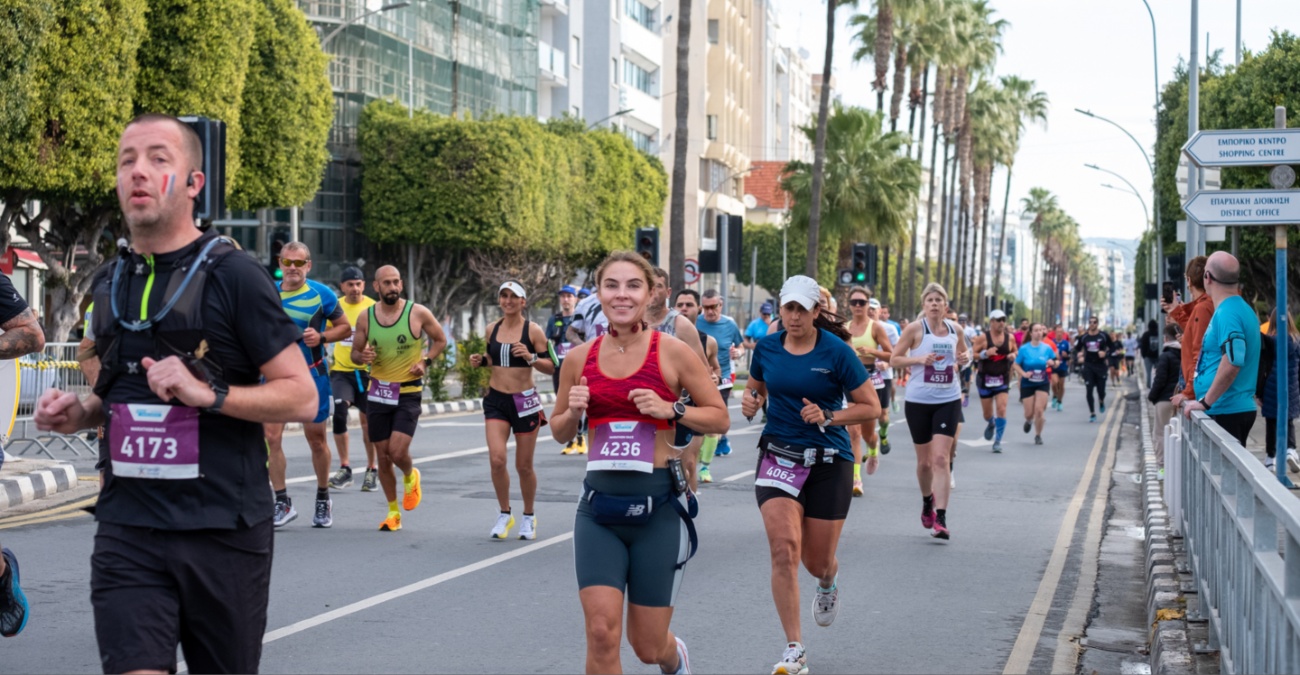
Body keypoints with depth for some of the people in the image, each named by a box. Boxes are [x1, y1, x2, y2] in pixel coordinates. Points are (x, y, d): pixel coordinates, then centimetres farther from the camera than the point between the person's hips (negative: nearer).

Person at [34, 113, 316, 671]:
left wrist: (208, 392, -21)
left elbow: (302, 398, -7)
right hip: (128, 530, 4)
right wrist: (81, 413, 6)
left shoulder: (233, 275, -6)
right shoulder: (109, 283, 12)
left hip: (223, 529, -3)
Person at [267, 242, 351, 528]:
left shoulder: (322, 294, -4)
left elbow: (345, 327, 3)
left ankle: (323, 499, 27)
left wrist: (321, 337, -14)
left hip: (311, 375, -2)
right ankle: (282, 503, 1)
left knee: (316, 439, 8)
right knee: (272, 438, -9)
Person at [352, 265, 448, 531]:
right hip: (378, 392, 3)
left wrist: (425, 361, -8)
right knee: (383, 456, 7)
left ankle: (410, 477, 20)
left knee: (397, 451, -16)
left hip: (409, 393, -3)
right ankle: (393, 513, 22)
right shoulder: (366, 317, 0)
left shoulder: (418, 313, -7)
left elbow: (440, 340, 8)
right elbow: (354, 352, 10)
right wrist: (362, 356, -13)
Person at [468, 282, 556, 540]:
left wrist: (531, 357, -25)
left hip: (525, 401, -3)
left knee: (524, 466, 6)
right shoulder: (492, 329, 6)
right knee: (496, 459, -13)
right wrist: (480, 361, 1)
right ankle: (505, 514, 7)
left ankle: (529, 516, 28)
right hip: (496, 400, 3)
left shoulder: (533, 330, -7)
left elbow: (551, 367, -8)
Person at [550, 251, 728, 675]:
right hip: (599, 504, 2)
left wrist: (671, 410, -16)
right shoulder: (580, 358, 4)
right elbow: (559, 431, 15)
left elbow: (720, 418, 1)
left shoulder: (673, 353, -4)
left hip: (658, 505, -2)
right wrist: (573, 411, -6)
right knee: (601, 633, -13)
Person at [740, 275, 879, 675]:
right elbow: (755, 388, 21)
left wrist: (829, 417, -19)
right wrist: (750, 401, -2)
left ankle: (828, 583, 49)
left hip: (828, 462, -2)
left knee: (816, 562, 8)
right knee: (783, 548, -18)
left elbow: (871, 407, -5)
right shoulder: (767, 348, 1)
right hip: (778, 457, 2)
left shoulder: (837, 352, -9)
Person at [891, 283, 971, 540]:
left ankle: (941, 518, -14)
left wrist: (965, 357, 0)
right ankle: (927, 501, 39)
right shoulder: (915, 329, -5)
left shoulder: (955, 330, 4)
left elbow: (964, 351, 23)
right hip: (918, 400, -1)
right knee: (924, 461, 10)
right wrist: (919, 359, -17)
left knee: (941, 458, -11)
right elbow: (894, 360, -1)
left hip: (948, 400, 1)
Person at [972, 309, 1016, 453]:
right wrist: (985, 353, -24)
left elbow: (1015, 352, 17)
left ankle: (998, 440, -5)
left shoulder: (1010, 338, 1)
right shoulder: (983, 338, -8)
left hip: (1002, 379, 1)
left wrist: (1013, 356, -6)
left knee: (1001, 409, -12)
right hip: (985, 378, -1)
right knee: (987, 412, 9)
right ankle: (991, 424, 46)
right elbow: (972, 354, -8)